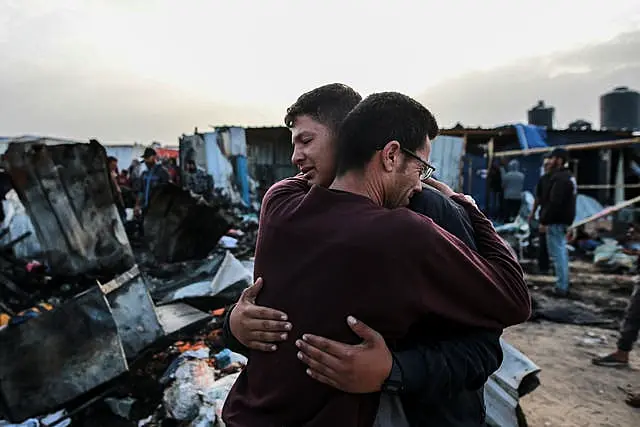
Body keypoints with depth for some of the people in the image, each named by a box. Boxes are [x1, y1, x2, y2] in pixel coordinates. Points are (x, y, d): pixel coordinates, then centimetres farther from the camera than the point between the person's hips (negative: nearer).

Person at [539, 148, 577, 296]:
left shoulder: (560, 178, -18)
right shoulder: (568, 176, 17)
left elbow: (554, 203, -25)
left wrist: (544, 221, -20)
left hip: (556, 221, -11)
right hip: (562, 220, 11)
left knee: (557, 253, -7)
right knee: (561, 251, 16)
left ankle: (562, 287, -3)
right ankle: (564, 285, 25)